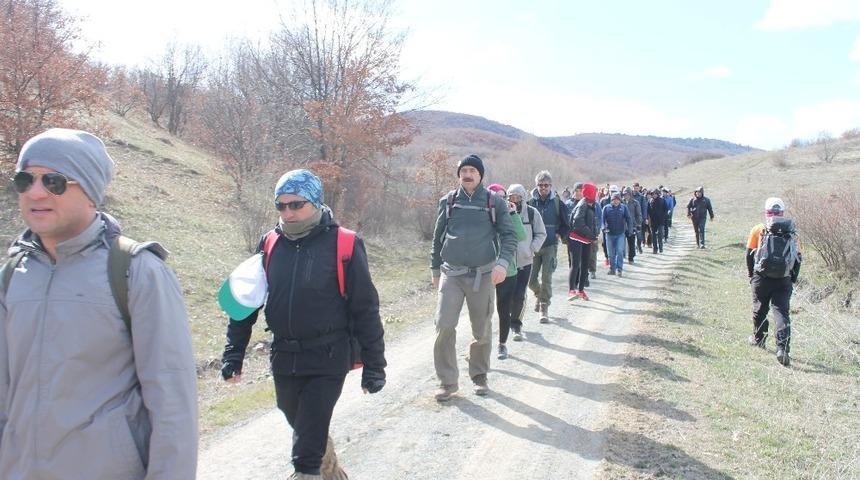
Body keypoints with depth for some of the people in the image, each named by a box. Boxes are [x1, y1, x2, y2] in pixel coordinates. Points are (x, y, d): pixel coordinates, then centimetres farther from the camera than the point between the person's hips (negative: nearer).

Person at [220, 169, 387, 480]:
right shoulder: (270, 244, 2)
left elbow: (365, 309, -7)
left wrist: (374, 365, -7)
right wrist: (233, 354, 5)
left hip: (328, 358, -5)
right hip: (283, 358, 5)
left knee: (309, 434, -4)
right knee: (300, 424, 23)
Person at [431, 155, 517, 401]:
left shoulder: (495, 203, 2)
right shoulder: (448, 201, 6)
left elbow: (509, 236, 0)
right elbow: (438, 237, 15)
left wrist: (502, 263, -16)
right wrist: (435, 269, 17)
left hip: (483, 275, 0)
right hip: (451, 273, 1)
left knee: (482, 331, 7)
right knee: (444, 326, -10)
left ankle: (479, 375, 28)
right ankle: (447, 381, 3)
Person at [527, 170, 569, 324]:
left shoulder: (557, 203, -1)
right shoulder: (530, 202, -1)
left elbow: (565, 224, 9)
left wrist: (559, 234, -2)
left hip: (550, 246, -1)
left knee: (546, 279, -6)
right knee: (531, 279, 6)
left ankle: (544, 308, 6)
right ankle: (539, 294, 37)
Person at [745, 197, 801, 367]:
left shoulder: (758, 230, 1)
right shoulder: (791, 233, 7)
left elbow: (750, 255, 3)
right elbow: (798, 258, 9)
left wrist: (751, 276, 15)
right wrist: (792, 280, 18)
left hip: (762, 278, -1)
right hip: (784, 280, 1)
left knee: (760, 310, 18)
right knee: (782, 313, -3)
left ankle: (758, 339, 34)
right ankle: (783, 349, -15)